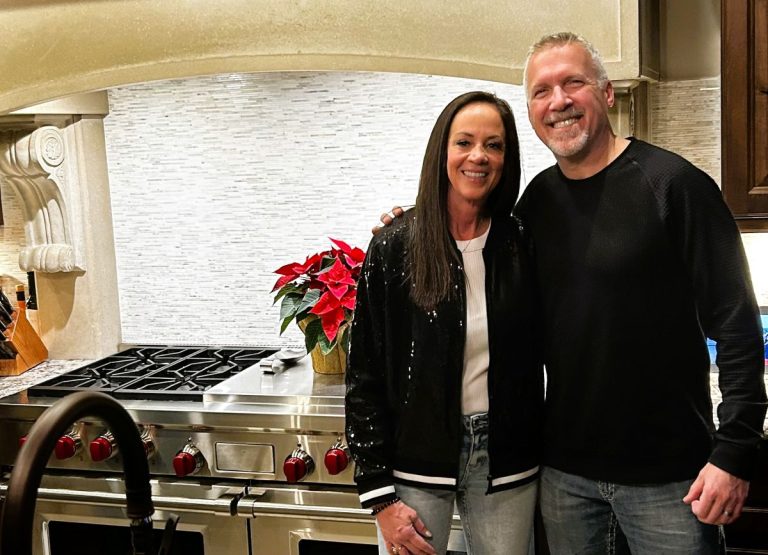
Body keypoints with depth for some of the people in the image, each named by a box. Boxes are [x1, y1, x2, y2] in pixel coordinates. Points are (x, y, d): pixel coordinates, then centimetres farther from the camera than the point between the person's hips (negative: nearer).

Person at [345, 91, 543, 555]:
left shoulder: (522, 249, -1)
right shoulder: (394, 250, -7)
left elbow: (545, 356, 7)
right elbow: (364, 380, -6)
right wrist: (380, 496, -8)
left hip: (507, 463, 2)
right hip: (416, 462, -2)